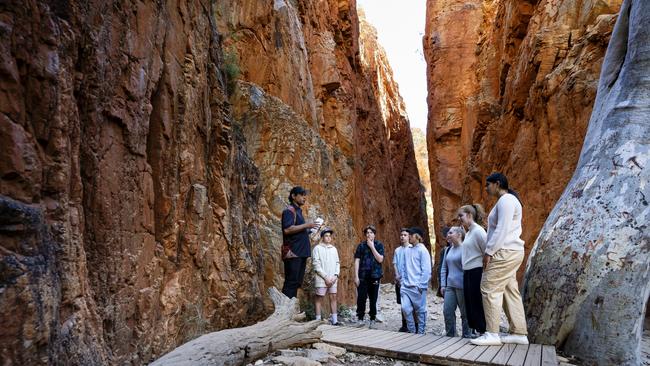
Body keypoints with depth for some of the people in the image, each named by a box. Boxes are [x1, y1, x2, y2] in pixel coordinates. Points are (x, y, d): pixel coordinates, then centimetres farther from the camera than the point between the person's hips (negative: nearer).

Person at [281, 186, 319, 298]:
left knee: (296, 283, 11)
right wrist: (306, 225, -17)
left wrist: (308, 230, 13)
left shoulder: (298, 210, 21)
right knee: (291, 282, -10)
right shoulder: (289, 210, -7)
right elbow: (287, 229, -22)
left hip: (300, 253, 10)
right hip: (292, 253, -10)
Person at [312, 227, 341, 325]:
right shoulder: (317, 248, -3)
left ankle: (334, 320, 10)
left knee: (333, 297, 5)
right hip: (321, 279, -5)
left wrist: (335, 275, -1)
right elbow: (316, 265, -8)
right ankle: (318, 320, 5)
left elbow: (337, 263, 14)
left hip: (333, 279, 5)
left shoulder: (334, 249, 13)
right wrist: (326, 277, -11)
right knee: (319, 298, 0)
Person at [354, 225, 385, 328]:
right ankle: (360, 319, 8)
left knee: (373, 299, 7)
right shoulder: (361, 245, 4)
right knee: (361, 298, -4)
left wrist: (372, 247, -10)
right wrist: (356, 276, -5)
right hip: (363, 277, 0)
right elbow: (357, 261, 2)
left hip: (375, 276, 1)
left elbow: (380, 259, -7)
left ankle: (372, 320, 20)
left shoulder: (379, 245, 5)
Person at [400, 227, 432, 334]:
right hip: (406, 286, 5)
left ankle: (420, 332, 18)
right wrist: (403, 281, 9)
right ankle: (411, 331, 14)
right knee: (405, 308, -2)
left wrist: (420, 285, -12)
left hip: (417, 287, -5)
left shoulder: (422, 250, -7)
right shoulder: (407, 250, 11)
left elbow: (426, 270, -9)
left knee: (420, 310, 4)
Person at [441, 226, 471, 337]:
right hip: (450, 286, 6)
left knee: (465, 312, 5)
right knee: (447, 311, 5)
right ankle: (450, 334, 17)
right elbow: (444, 268, 16)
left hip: (462, 286, -6)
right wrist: (443, 284, 12)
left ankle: (467, 335, 17)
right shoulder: (448, 250, 12)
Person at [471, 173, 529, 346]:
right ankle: (519, 333, 11)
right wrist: (492, 251, 15)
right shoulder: (506, 201, 21)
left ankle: (492, 334, -9)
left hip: (505, 252, -10)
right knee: (510, 291, 9)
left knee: (490, 289, -10)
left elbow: (502, 229, -19)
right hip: (508, 252, 10)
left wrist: (489, 251, -18)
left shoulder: (506, 200, -10)